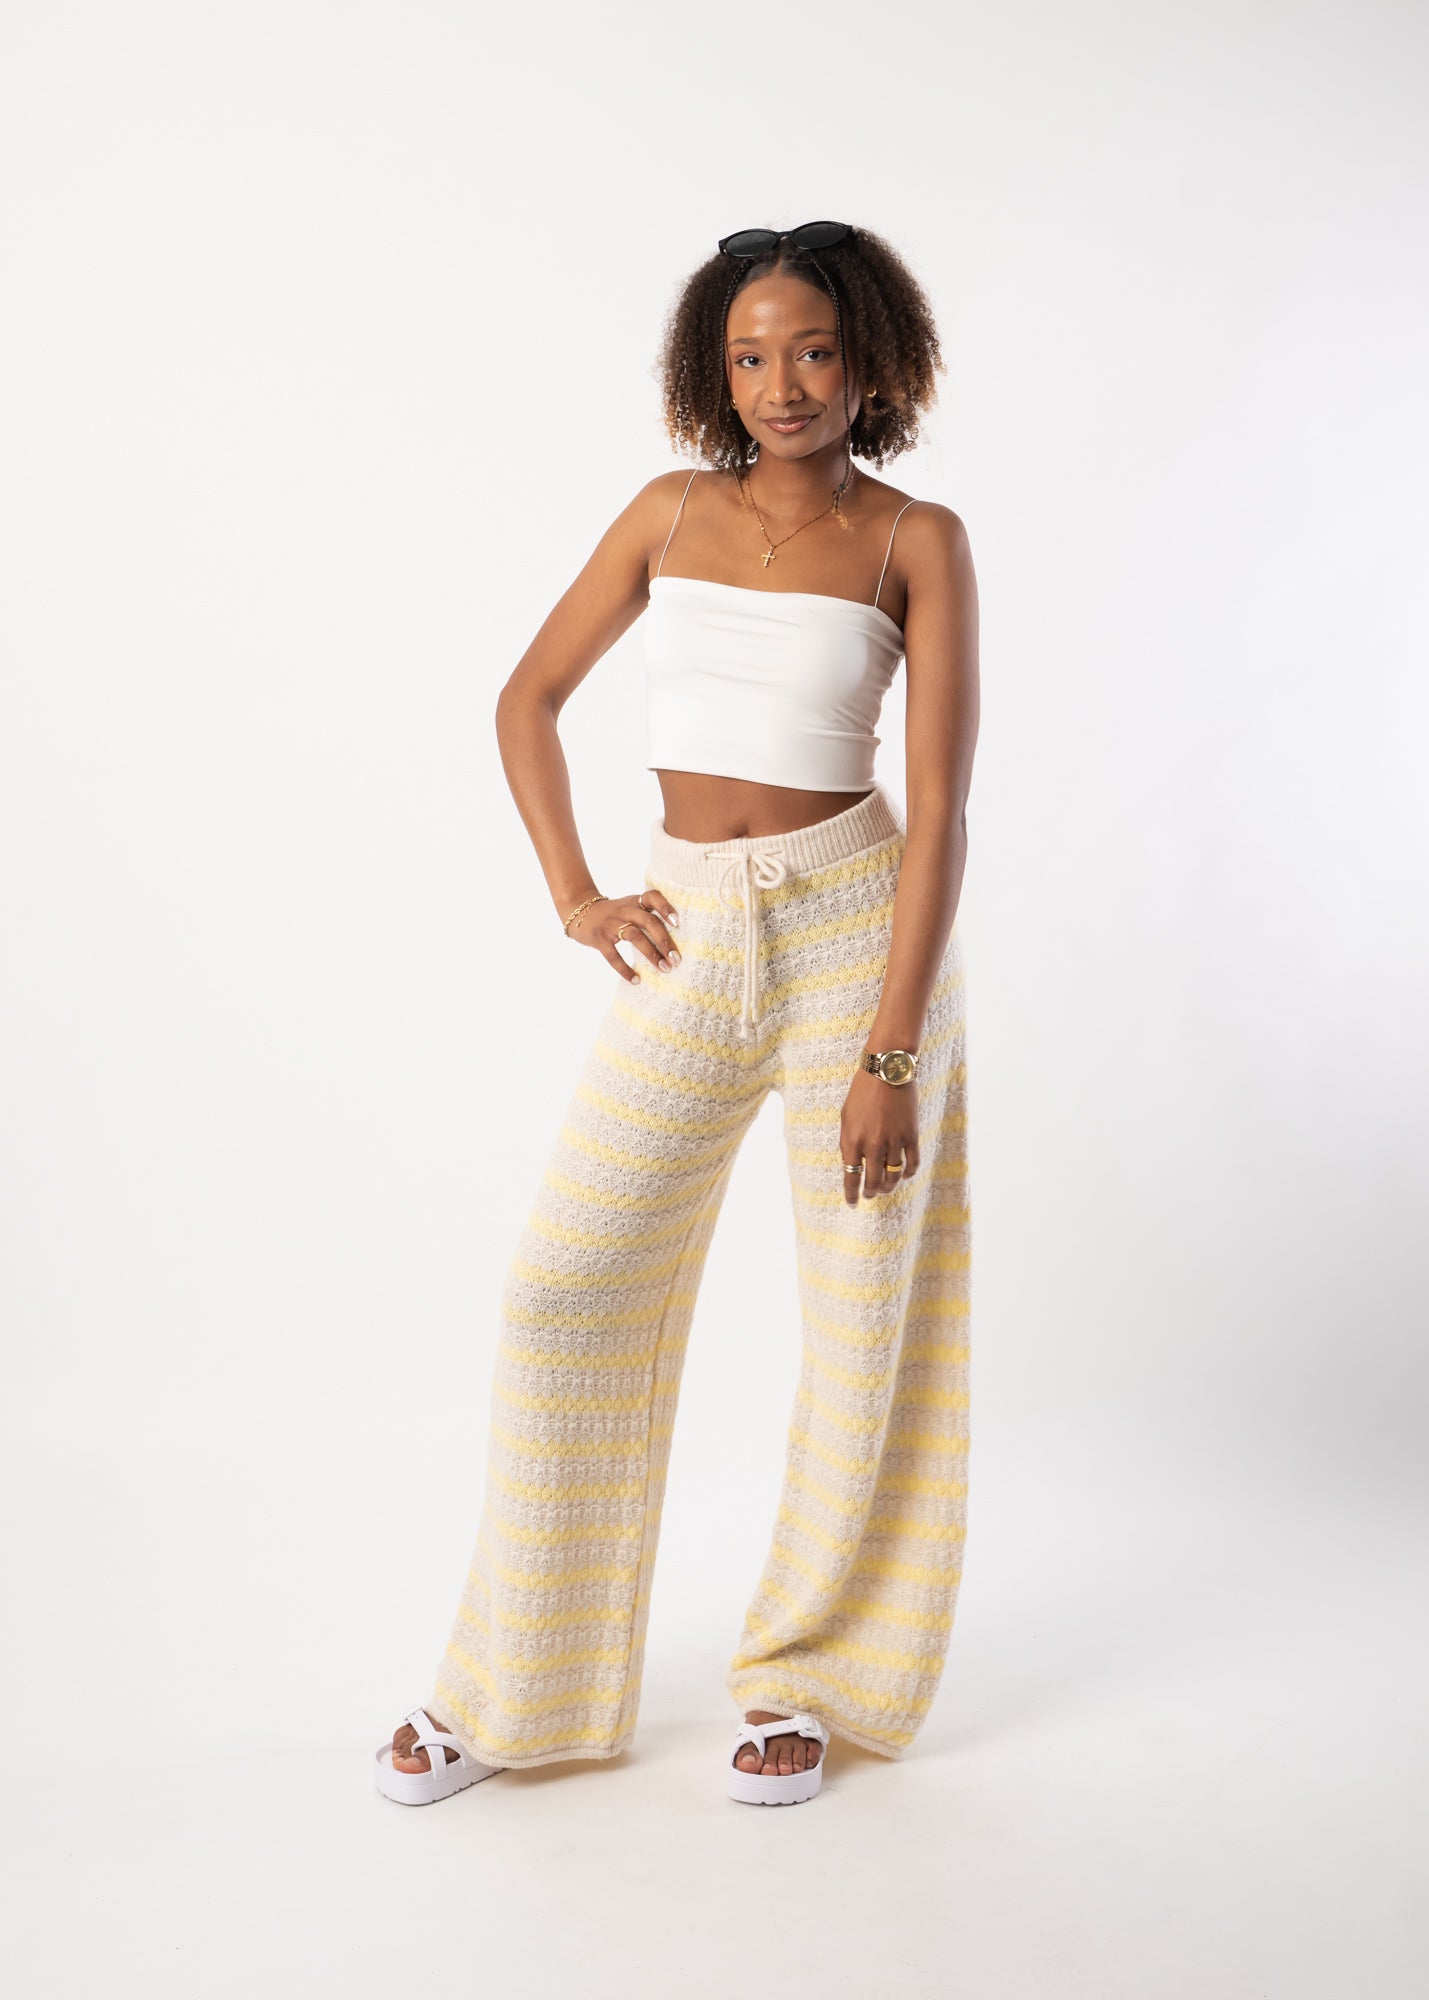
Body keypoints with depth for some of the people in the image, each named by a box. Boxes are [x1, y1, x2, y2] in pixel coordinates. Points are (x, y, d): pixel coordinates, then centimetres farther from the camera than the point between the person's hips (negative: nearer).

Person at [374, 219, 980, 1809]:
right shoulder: (672, 512, 7)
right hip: (693, 944, 3)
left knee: (865, 1317, 4)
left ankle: (805, 1673, 23)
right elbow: (529, 696, 15)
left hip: (859, 927, -3)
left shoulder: (917, 539, -3)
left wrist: (891, 1051, -15)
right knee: (567, 1289, 0)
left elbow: (940, 800, -9)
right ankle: (517, 1683, 15)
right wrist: (570, 895, 3)